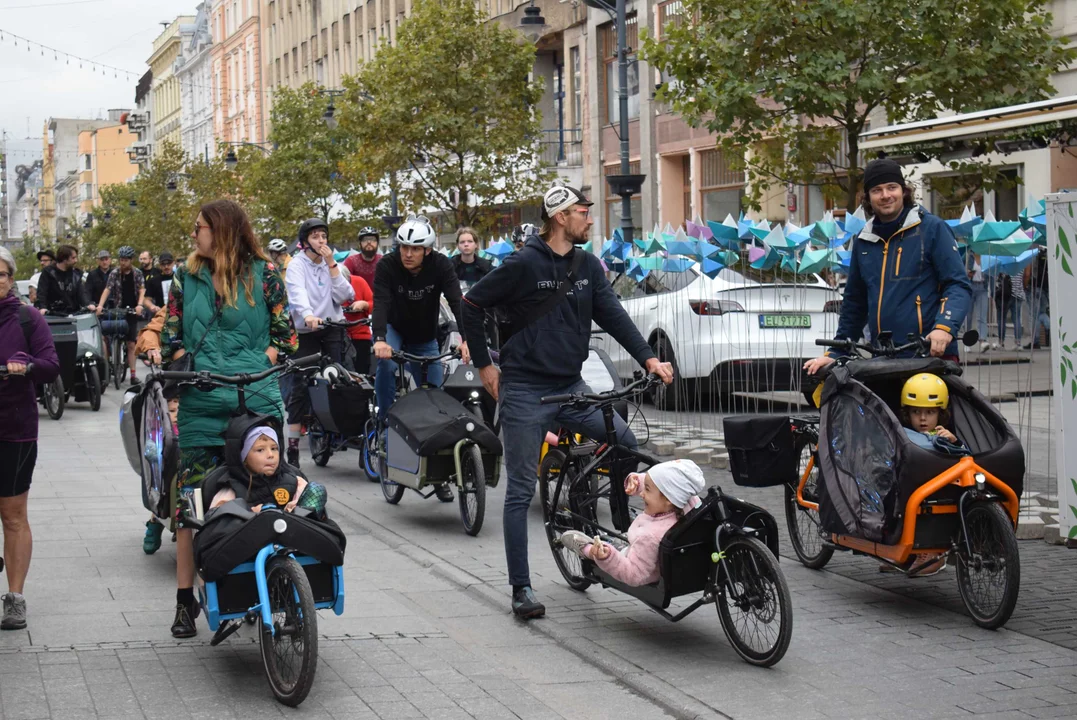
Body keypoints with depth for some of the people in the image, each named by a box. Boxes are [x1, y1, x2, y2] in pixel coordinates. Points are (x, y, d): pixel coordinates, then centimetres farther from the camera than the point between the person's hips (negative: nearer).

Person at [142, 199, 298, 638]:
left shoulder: (263, 273, 5)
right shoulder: (186, 279, 13)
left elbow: (284, 332, 7)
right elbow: (172, 336, 16)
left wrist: (260, 366, -6)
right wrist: (182, 362, -3)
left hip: (256, 399, -2)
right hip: (201, 401, 2)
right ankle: (185, 598, 9)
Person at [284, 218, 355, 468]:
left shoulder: (332, 264, 9)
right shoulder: (297, 265, -4)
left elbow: (345, 296, -4)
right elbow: (298, 293, -24)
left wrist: (332, 265, -9)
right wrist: (308, 315, -44)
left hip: (332, 329, 4)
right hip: (306, 331, -4)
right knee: (300, 387, -8)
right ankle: (292, 449, -8)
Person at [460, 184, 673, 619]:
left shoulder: (588, 266, 7)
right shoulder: (524, 264, -10)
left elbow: (612, 314, 0)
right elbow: (472, 305, -4)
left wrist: (648, 358, -14)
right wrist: (484, 364, -2)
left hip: (570, 386, 5)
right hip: (524, 391, -5)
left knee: (624, 439, -15)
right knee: (521, 491, -1)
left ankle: (623, 526, 8)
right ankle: (521, 590, 5)